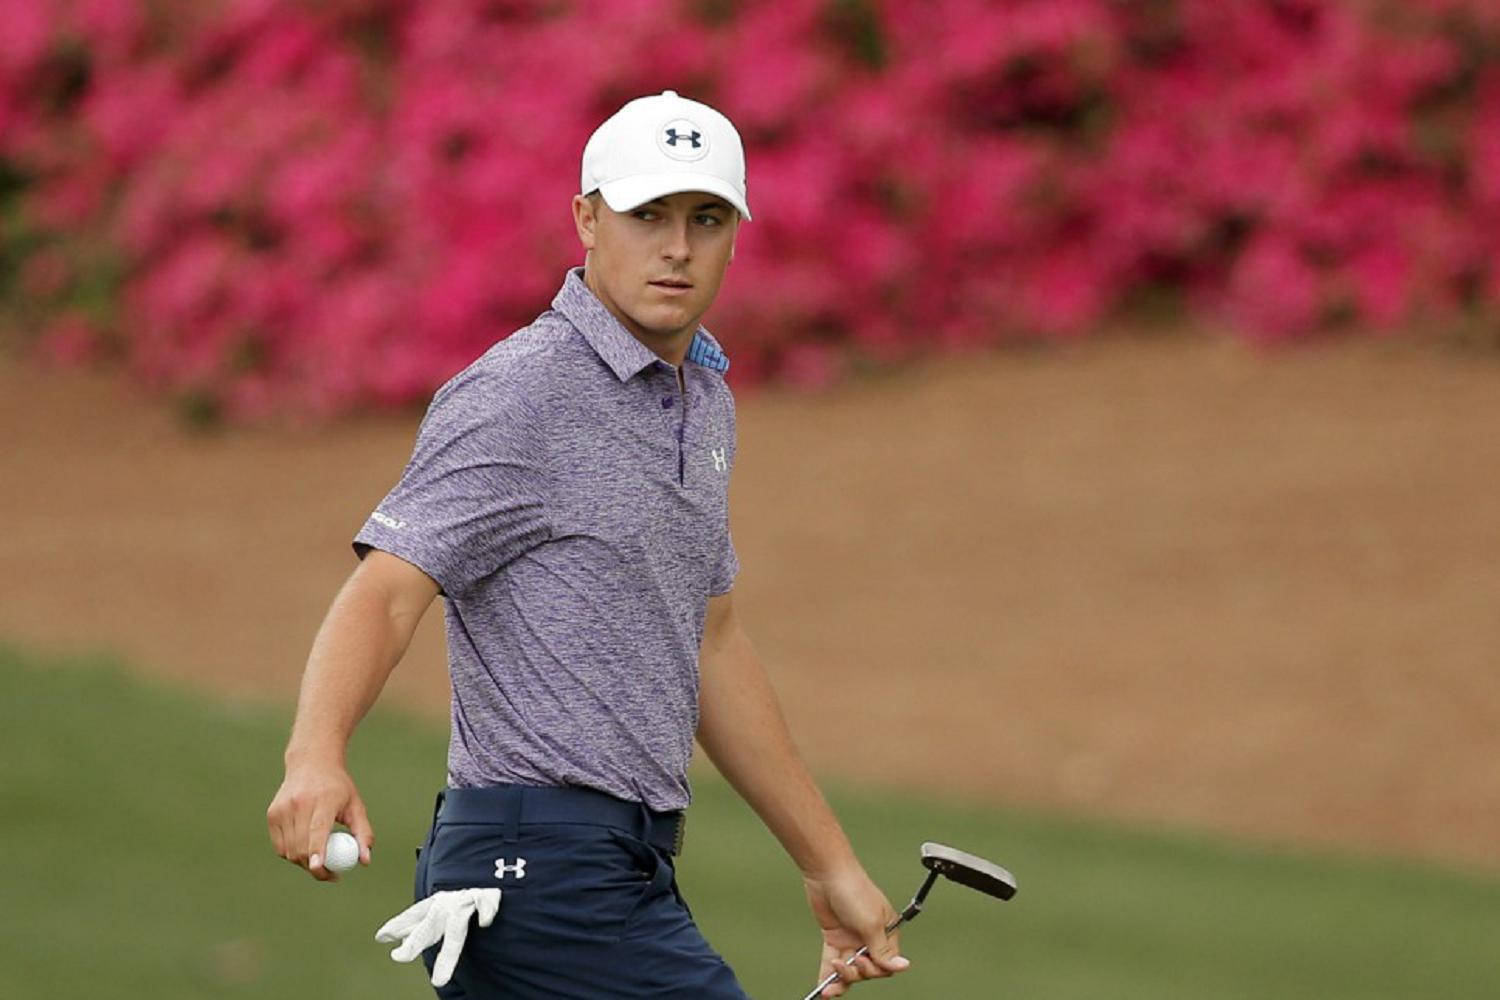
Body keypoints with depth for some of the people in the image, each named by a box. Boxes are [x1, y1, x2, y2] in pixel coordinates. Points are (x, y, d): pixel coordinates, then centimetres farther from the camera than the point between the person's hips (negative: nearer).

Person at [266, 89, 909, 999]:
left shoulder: (704, 402, 17)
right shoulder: (518, 397, -12)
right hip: (542, 874, -9)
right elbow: (385, 590, -22)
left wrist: (831, 866, 26)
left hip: (632, 875, 9)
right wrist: (316, 755, -41)